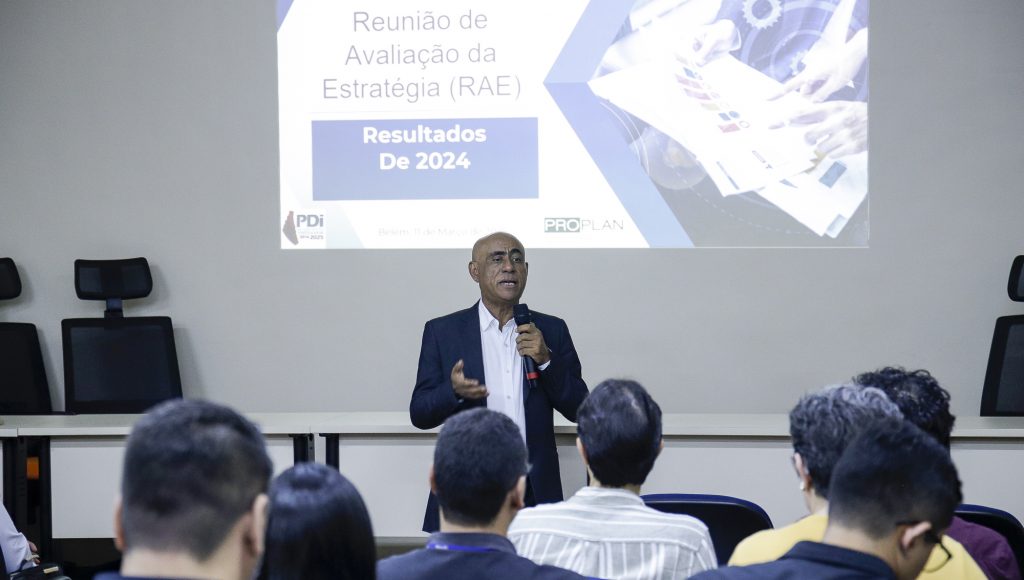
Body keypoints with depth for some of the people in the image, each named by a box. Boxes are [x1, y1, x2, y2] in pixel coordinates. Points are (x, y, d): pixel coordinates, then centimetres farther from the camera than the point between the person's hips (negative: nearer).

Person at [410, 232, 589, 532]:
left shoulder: (551, 330, 10)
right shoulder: (442, 332, 4)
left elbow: (579, 409, 7)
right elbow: (419, 413, 3)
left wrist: (546, 360, -9)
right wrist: (454, 391, -18)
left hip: (535, 495, 2)